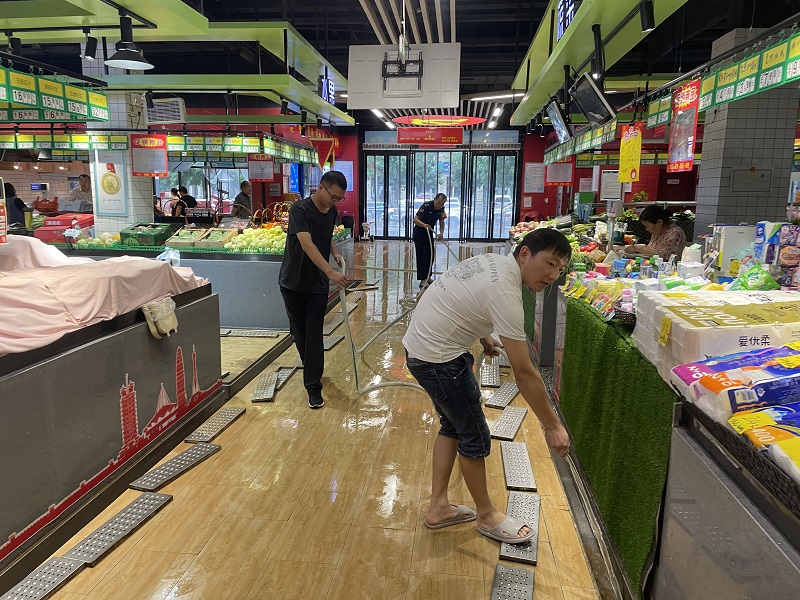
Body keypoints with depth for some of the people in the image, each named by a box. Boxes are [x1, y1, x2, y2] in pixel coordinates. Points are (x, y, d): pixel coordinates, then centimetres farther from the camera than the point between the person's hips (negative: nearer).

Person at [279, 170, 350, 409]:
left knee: (314, 335, -2)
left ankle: (313, 386, 1)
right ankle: (312, 369, 36)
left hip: (318, 284, 3)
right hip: (293, 282, -3)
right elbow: (307, 244, -33)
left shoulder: (332, 211, 1)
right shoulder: (300, 209, -20)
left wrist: (335, 253, -1)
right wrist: (330, 271, -44)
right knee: (298, 333, 12)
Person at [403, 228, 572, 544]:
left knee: (453, 425, 21)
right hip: (437, 360, -10)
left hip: (421, 345, 10)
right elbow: (524, 373, -24)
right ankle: (486, 515, 26)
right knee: (475, 437, 5)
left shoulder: (494, 261, 2)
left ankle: (438, 507, 32)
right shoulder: (505, 293, -26)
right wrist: (552, 425, -15)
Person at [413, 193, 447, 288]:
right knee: (422, 256, -10)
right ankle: (423, 280, -10)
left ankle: (428, 277, 23)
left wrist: (441, 233, -9)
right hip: (419, 231, -7)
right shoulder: (426, 206, -24)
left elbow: (441, 222, 8)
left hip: (429, 232, 7)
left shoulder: (441, 209, -4)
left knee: (430, 255, 10)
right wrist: (424, 225, -48)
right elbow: (415, 219, -30)